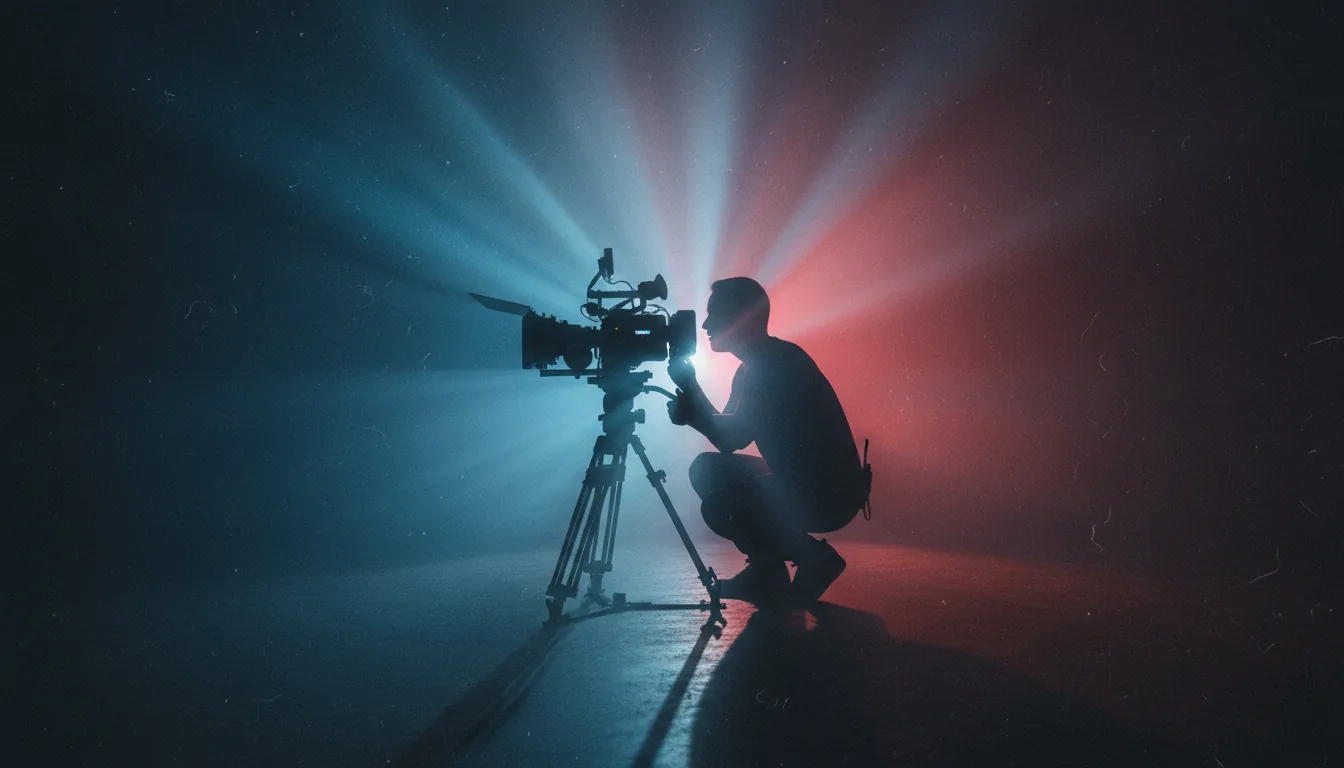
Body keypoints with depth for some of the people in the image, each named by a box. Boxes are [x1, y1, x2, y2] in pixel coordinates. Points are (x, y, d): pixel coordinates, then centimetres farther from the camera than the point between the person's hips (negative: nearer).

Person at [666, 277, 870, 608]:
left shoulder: (779, 363, -18)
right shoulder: (755, 368, 12)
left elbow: (731, 440, -21)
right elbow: (730, 437, 13)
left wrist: (690, 388, -11)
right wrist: (692, 410, -3)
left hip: (828, 493, -10)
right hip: (802, 484, 10)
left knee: (719, 506, -20)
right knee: (707, 469, 11)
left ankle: (815, 558, -4)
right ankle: (767, 572, 11)